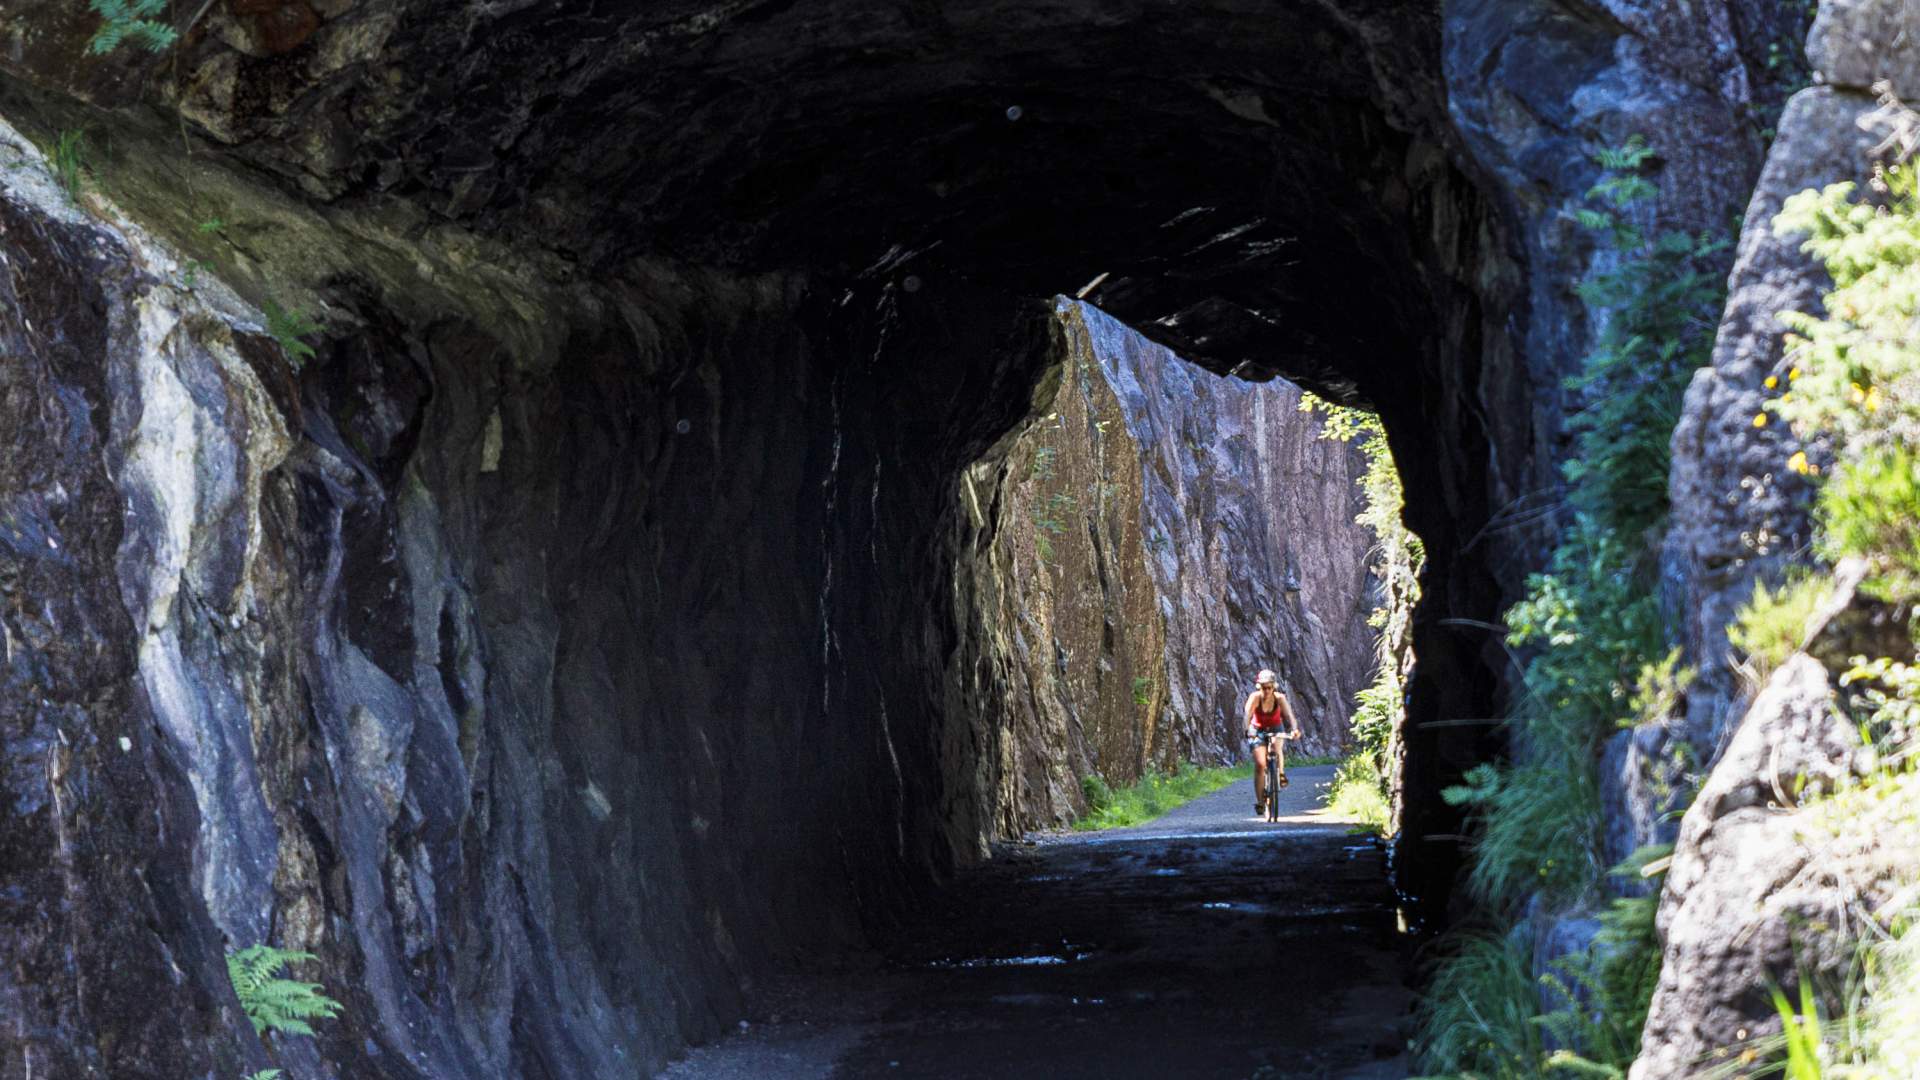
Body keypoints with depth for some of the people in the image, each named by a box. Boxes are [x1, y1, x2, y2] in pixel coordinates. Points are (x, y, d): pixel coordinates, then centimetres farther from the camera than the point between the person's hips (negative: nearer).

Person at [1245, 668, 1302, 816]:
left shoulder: (1279, 698, -21)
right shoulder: (1255, 697, -23)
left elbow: (1289, 715, -31)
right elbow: (1248, 715, -35)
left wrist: (1295, 729, -51)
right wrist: (1248, 730, -54)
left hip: (1275, 730, 0)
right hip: (1258, 731, 0)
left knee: (1276, 747, -35)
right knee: (1260, 765, -13)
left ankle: (1281, 774, -12)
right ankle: (1259, 801, -5)